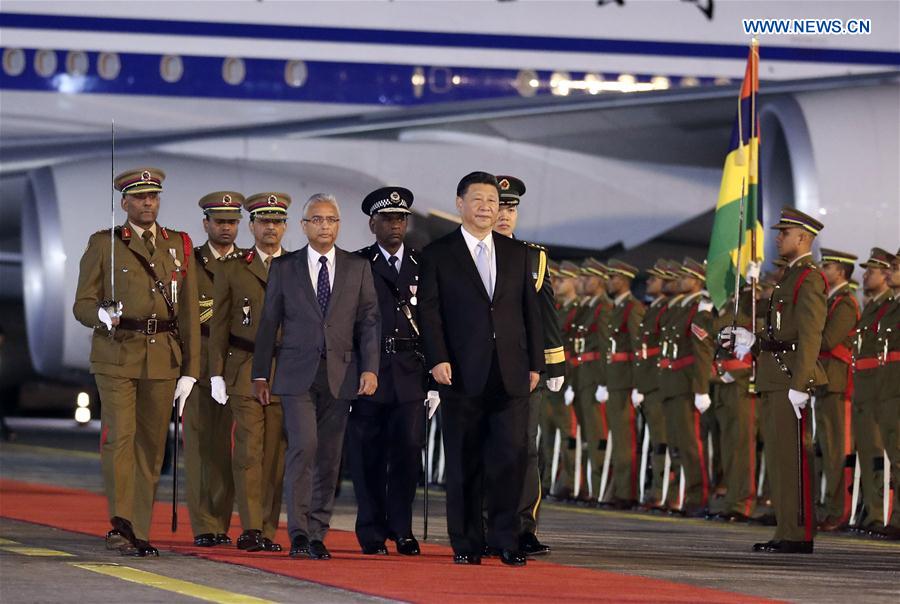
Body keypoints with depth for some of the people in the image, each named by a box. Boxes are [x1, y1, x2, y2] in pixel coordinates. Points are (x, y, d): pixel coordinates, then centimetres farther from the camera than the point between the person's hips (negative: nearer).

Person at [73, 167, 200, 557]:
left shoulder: (180, 247, 12)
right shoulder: (103, 244, 5)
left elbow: (189, 313, 12)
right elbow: (82, 304, 4)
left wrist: (190, 370, 7)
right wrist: (102, 314, -20)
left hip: (163, 358, 3)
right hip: (116, 354, -3)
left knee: (152, 446, 5)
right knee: (119, 437, -15)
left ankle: (139, 534, 10)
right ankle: (120, 524, -17)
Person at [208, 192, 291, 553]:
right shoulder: (233, 268, 7)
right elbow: (219, 324, 7)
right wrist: (216, 373, 1)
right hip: (245, 370, -1)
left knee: (275, 453, 2)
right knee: (249, 449, -8)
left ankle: (268, 531, 6)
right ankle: (251, 529, -9)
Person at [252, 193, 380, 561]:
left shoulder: (358, 268, 9)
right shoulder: (284, 267, 6)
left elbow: (369, 321, 6)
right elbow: (269, 323, 7)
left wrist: (370, 368, -5)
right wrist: (261, 374, 5)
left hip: (340, 375, 2)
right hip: (297, 374, -2)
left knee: (329, 456, 3)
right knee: (303, 446, -16)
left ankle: (317, 535, 10)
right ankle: (298, 533, -13)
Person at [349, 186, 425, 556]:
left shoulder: (422, 266, 13)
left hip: (410, 374, 2)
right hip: (367, 373, -1)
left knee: (409, 449, -7)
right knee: (369, 455, 0)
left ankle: (401, 529, 1)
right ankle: (372, 533, 6)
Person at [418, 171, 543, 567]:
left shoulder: (517, 254, 14)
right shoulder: (438, 255, 5)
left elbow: (530, 310, 14)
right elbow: (429, 311, -1)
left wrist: (535, 364, 8)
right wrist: (437, 359, -12)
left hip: (511, 374, 2)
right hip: (463, 373, -2)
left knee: (511, 456, -5)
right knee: (464, 462, 2)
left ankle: (505, 539, 2)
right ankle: (466, 544, 8)